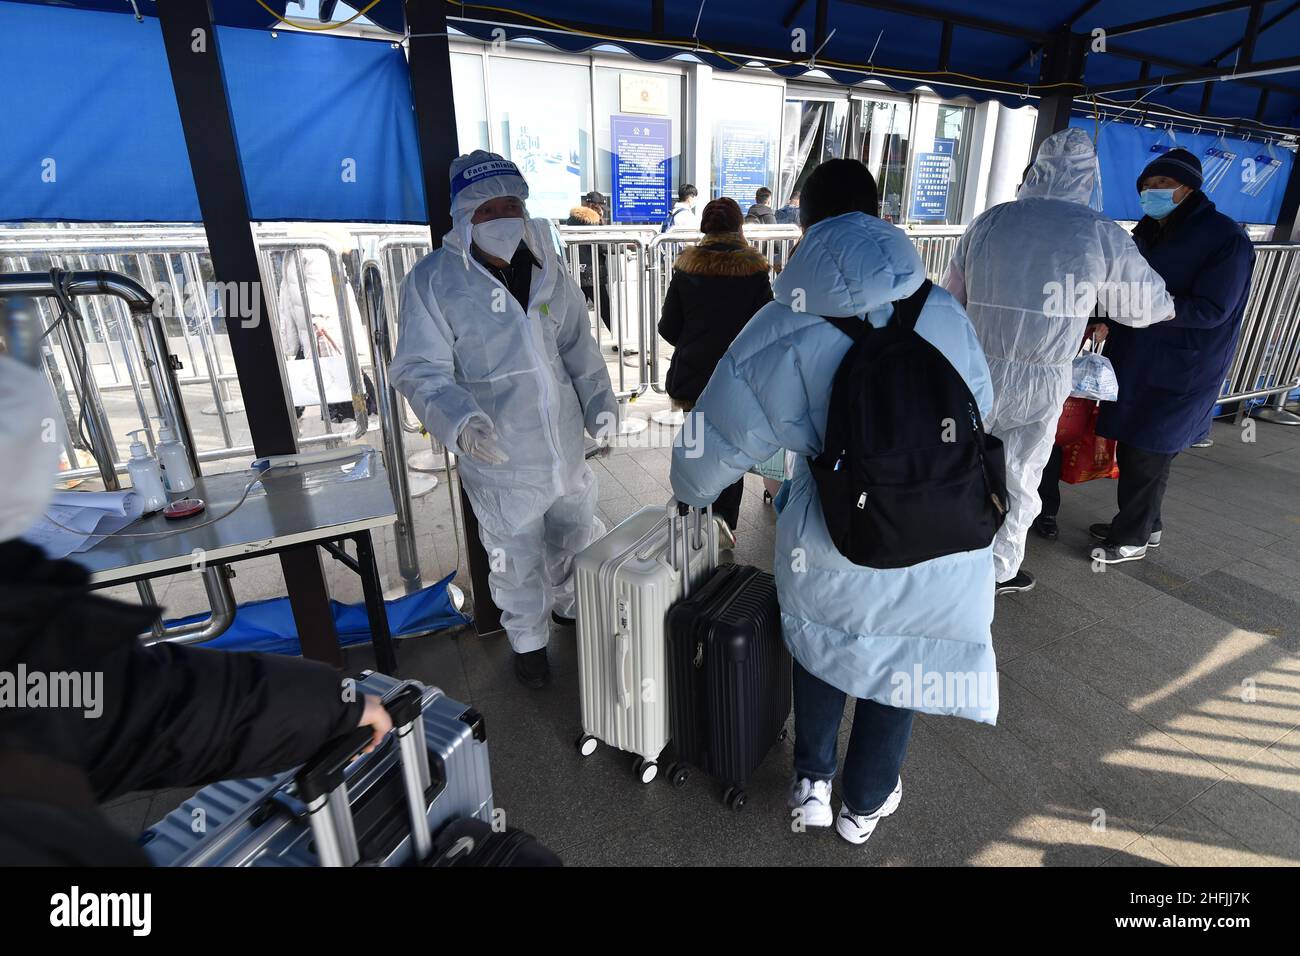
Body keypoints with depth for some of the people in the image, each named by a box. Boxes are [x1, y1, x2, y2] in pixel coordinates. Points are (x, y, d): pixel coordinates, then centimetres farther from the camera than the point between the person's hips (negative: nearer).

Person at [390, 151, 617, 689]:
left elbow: (578, 343, 11)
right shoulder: (433, 281, -13)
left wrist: (600, 400, -1)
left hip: (566, 445, 5)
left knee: (577, 536, 22)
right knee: (517, 559, 12)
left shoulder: (547, 268, 3)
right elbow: (421, 370, -15)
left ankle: (568, 606, 53)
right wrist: (460, 422, -33)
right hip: (499, 460, -5)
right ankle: (527, 640, 39)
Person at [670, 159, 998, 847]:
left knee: (820, 643, 29)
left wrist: (691, 490, 14)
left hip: (833, 546, -1)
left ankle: (811, 783, 44)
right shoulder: (941, 310, -8)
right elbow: (978, 406, 8)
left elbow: (716, 442, -8)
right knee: (900, 667, 23)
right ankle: (864, 806, 47)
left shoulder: (779, 334, -15)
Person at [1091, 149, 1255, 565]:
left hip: (1179, 374, -7)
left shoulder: (1226, 238, -12)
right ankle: (1145, 525, 31)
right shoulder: (1147, 233, 9)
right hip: (1134, 362, 7)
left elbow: (1211, 310, -18)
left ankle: (1132, 538, 14)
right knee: (1131, 449, 14)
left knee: (1147, 456, 0)